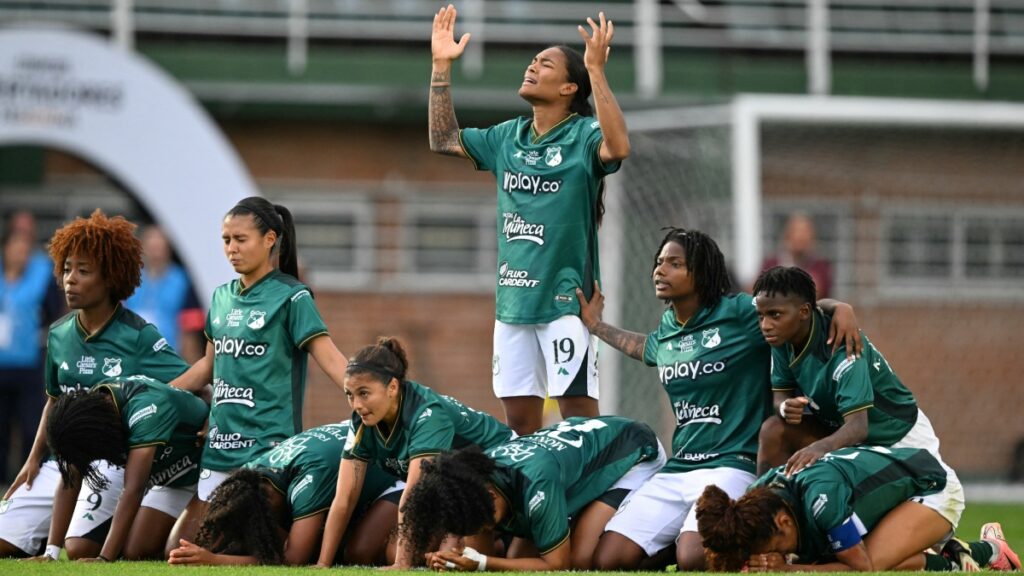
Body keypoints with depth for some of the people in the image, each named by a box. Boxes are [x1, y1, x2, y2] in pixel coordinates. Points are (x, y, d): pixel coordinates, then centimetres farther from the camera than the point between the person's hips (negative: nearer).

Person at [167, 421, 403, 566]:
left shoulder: (310, 476, -42)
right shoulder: (252, 475, -18)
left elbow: (293, 560, -44)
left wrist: (214, 560, -53)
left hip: (391, 479, -8)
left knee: (359, 554, -33)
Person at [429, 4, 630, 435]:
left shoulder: (583, 136, -6)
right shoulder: (509, 137, 14)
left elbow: (617, 146, -28)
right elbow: (443, 140, 20)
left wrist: (596, 70, -32)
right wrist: (441, 67, 13)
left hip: (564, 298, -7)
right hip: (512, 298, 7)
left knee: (578, 410, -9)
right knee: (519, 417, 10)